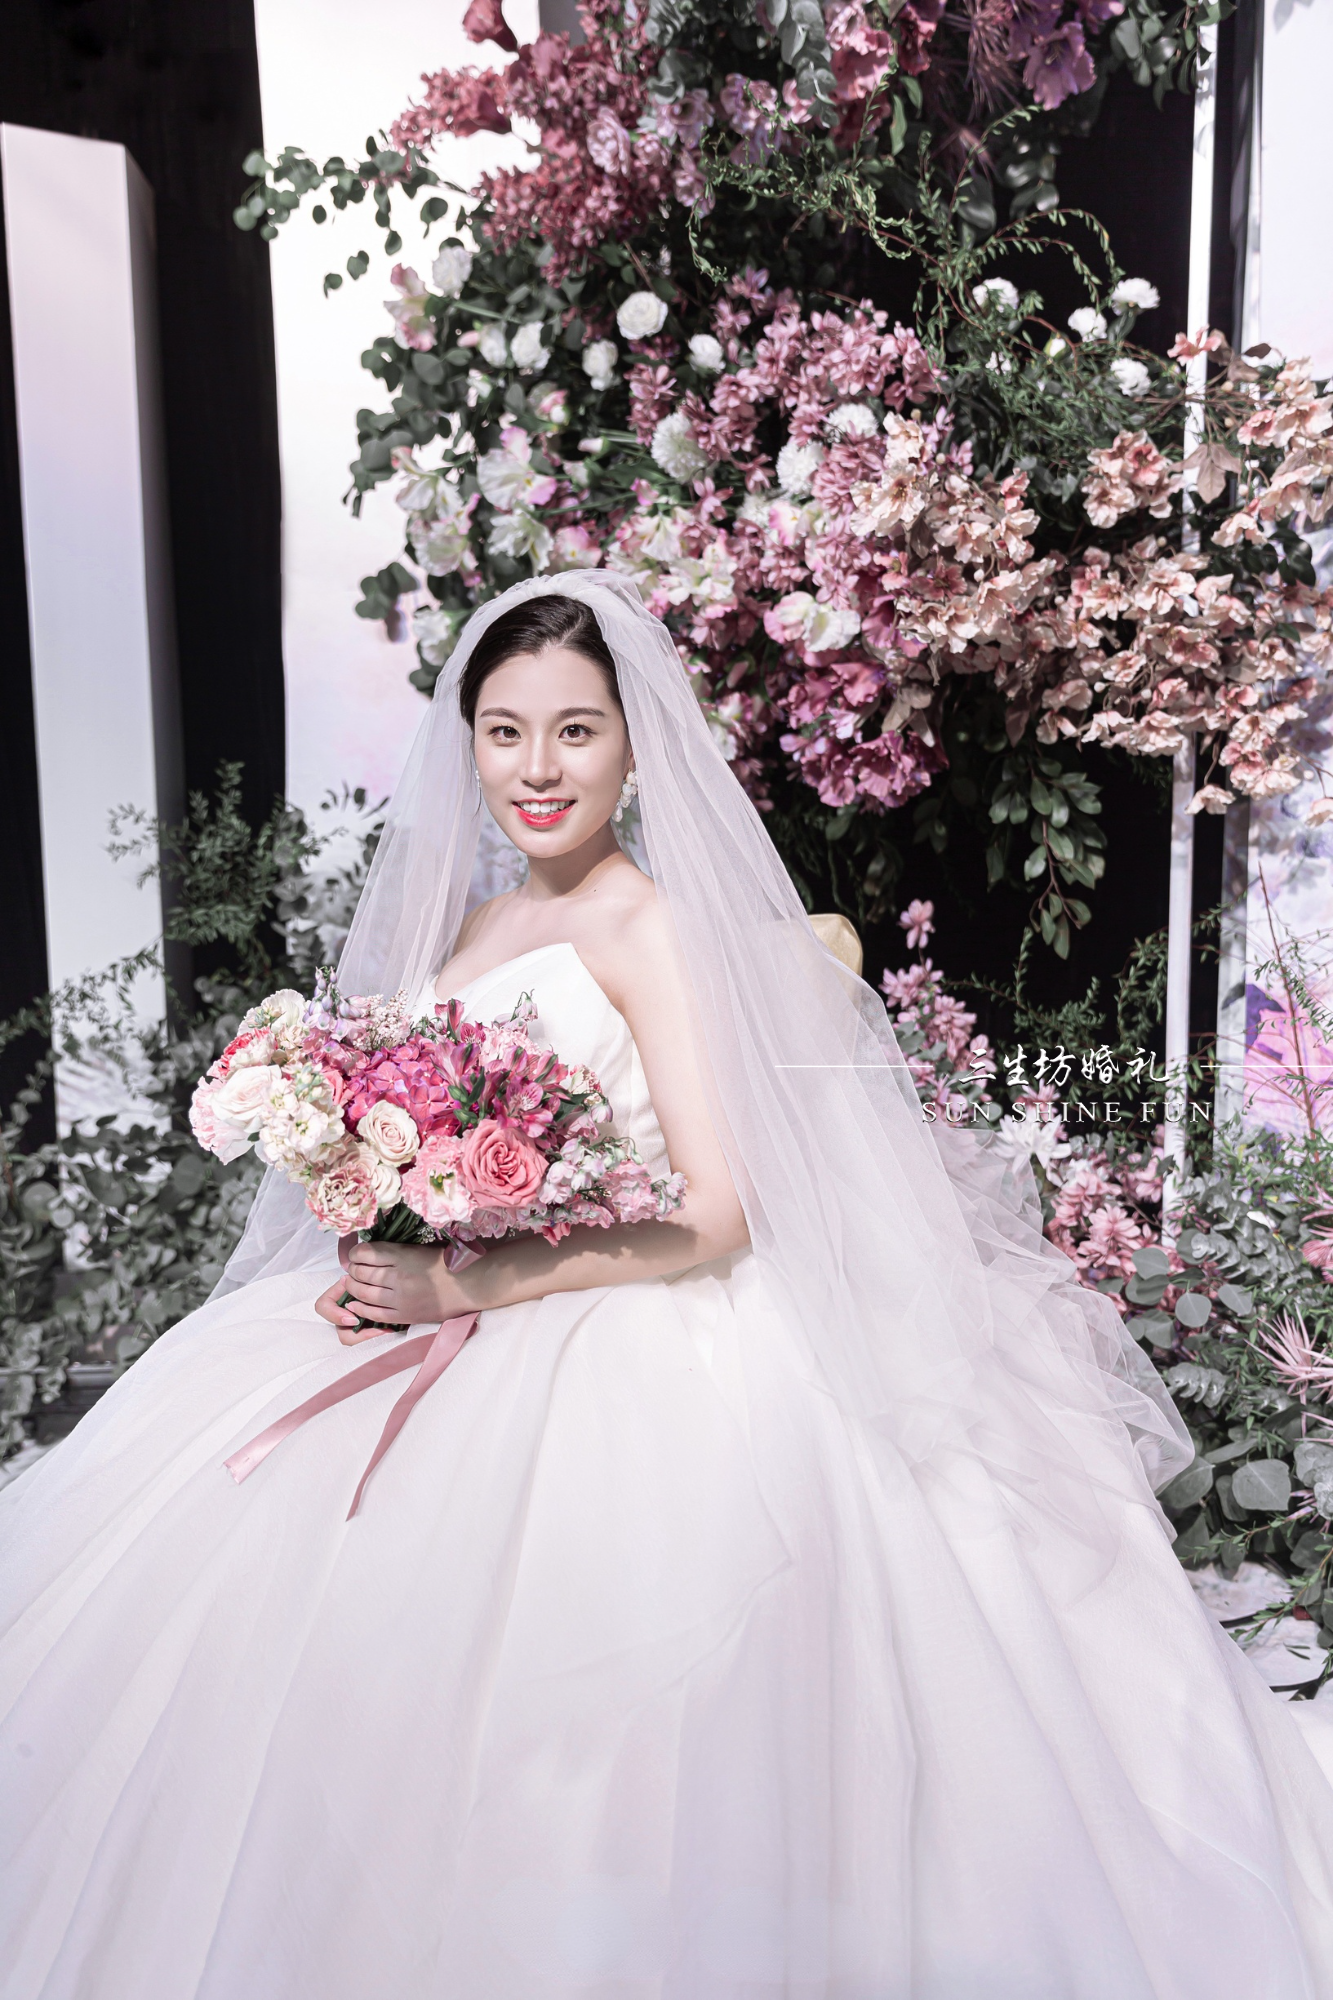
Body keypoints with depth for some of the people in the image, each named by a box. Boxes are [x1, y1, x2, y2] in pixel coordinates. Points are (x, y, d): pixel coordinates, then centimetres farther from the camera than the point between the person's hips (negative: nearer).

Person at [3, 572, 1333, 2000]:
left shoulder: (654, 928, -8)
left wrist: (469, 1288, -18)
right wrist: (378, 1272, -3)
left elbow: (716, 1213, -15)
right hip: (451, 1324, 7)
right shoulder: (466, 927, 14)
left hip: (635, 1337, -7)